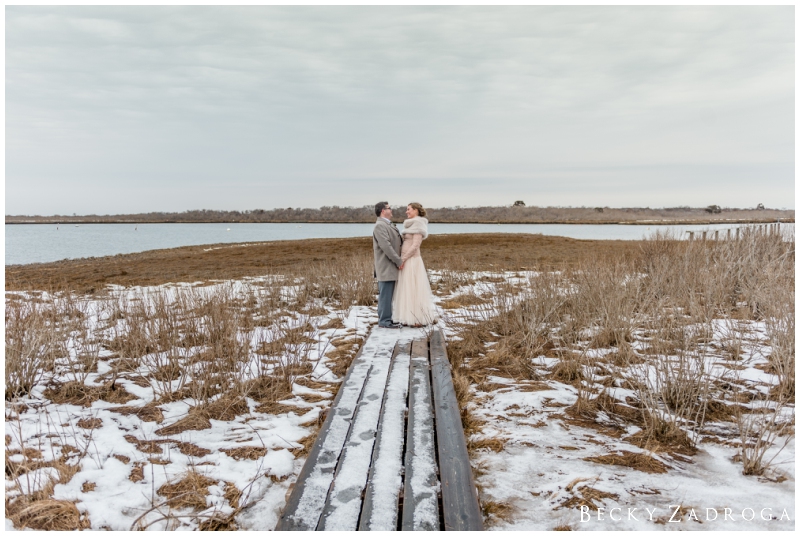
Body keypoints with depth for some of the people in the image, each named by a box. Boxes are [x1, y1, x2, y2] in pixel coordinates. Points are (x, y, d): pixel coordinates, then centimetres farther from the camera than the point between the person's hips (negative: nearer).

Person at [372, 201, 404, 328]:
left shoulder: (388, 224, 17)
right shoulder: (380, 225, -15)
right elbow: (386, 246, -22)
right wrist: (399, 261, -18)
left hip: (391, 266, 10)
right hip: (386, 266, -10)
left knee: (389, 294, 12)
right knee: (386, 294, -5)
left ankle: (387, 318, 17)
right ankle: (385, 321, 0)